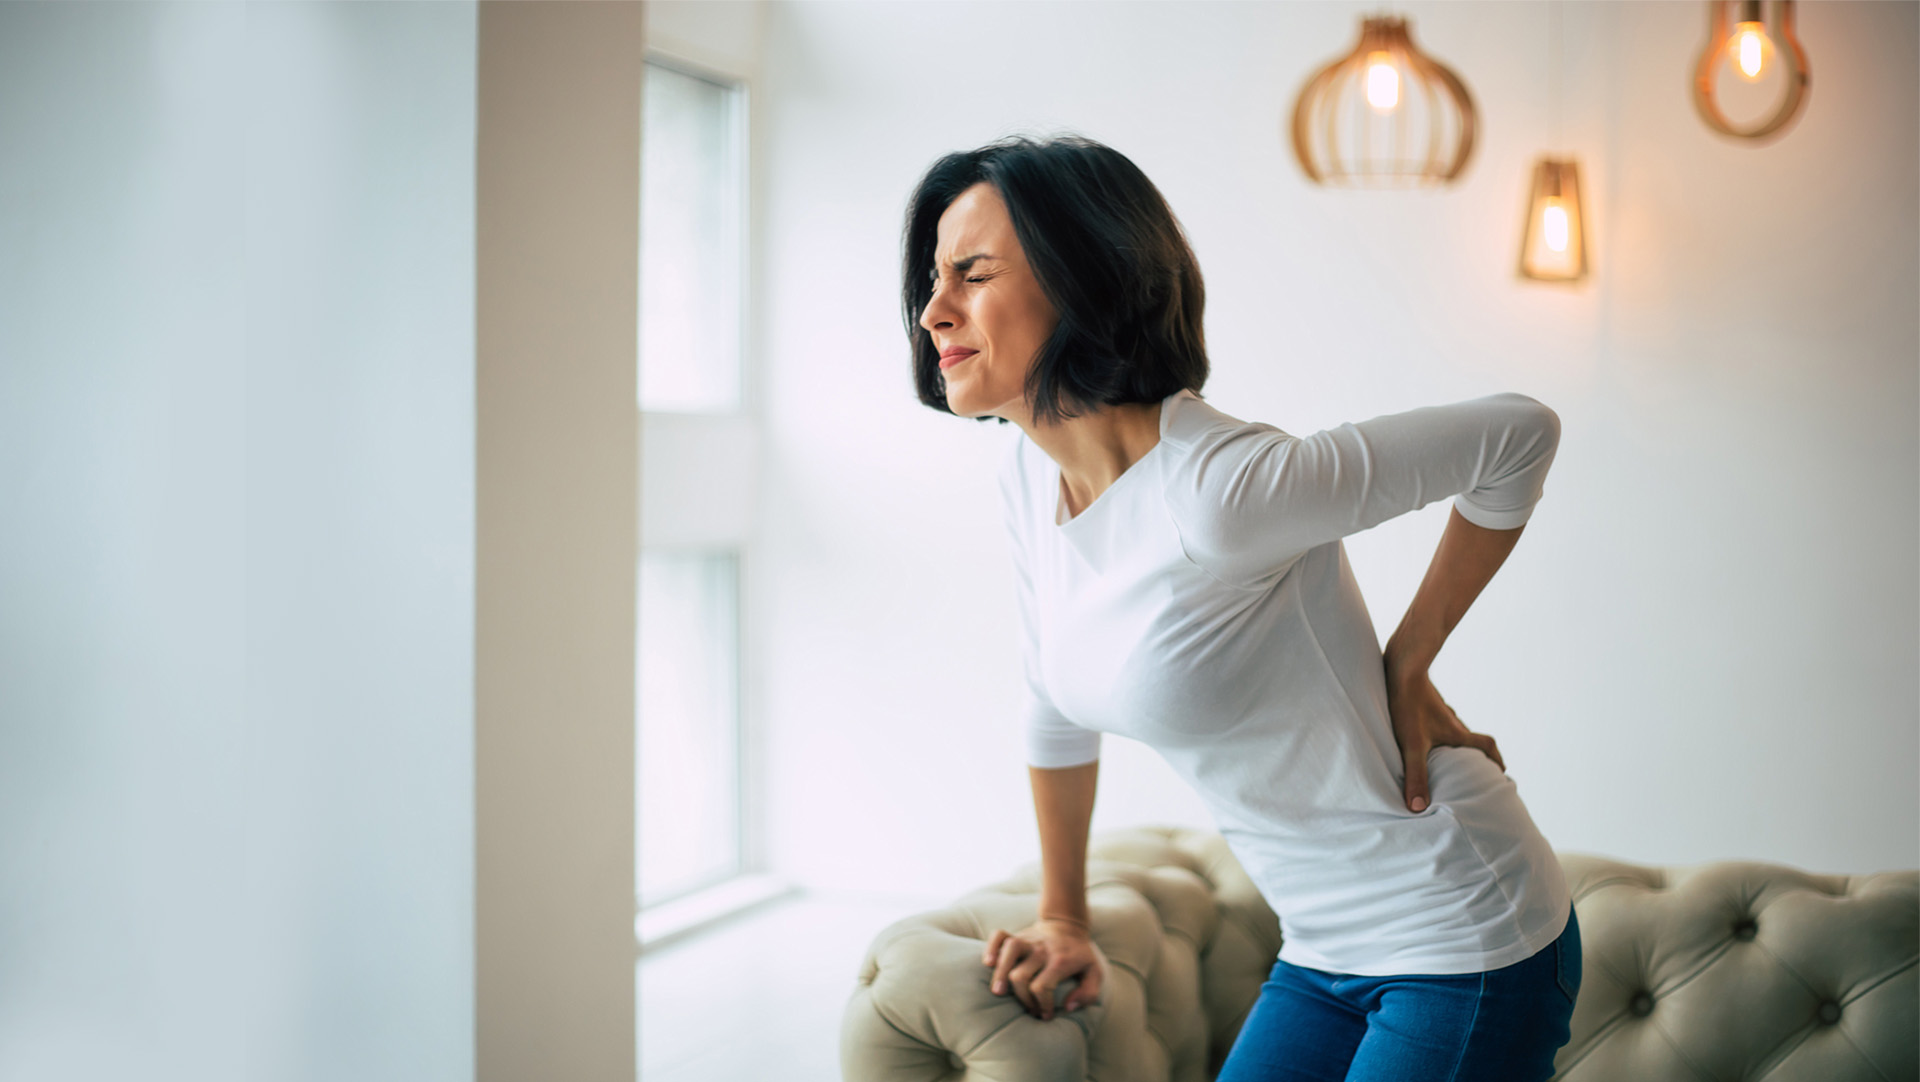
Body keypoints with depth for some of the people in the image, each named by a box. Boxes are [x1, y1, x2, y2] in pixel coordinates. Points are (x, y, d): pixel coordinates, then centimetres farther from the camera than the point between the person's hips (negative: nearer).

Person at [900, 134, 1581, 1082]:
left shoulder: (1216, 491, -27)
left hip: (1466, 955, -7)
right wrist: (1063, 921, 20)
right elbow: (1057, 707, 13)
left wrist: (1404, 666, -12)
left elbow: (1520, 435, -19)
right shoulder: (1031, 476, -2)